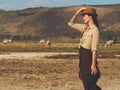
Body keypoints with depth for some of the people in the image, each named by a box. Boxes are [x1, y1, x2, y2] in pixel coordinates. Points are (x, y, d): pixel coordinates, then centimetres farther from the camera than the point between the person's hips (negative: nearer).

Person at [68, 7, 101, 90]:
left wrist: (93, 65, -22)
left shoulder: (95, 30, -13)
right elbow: (71, 23, 21)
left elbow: (94, 49, -18)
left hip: (88, 57, -8)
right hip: (83, 58, 8)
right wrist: (77, 13, 9)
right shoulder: (84, 28, 10)